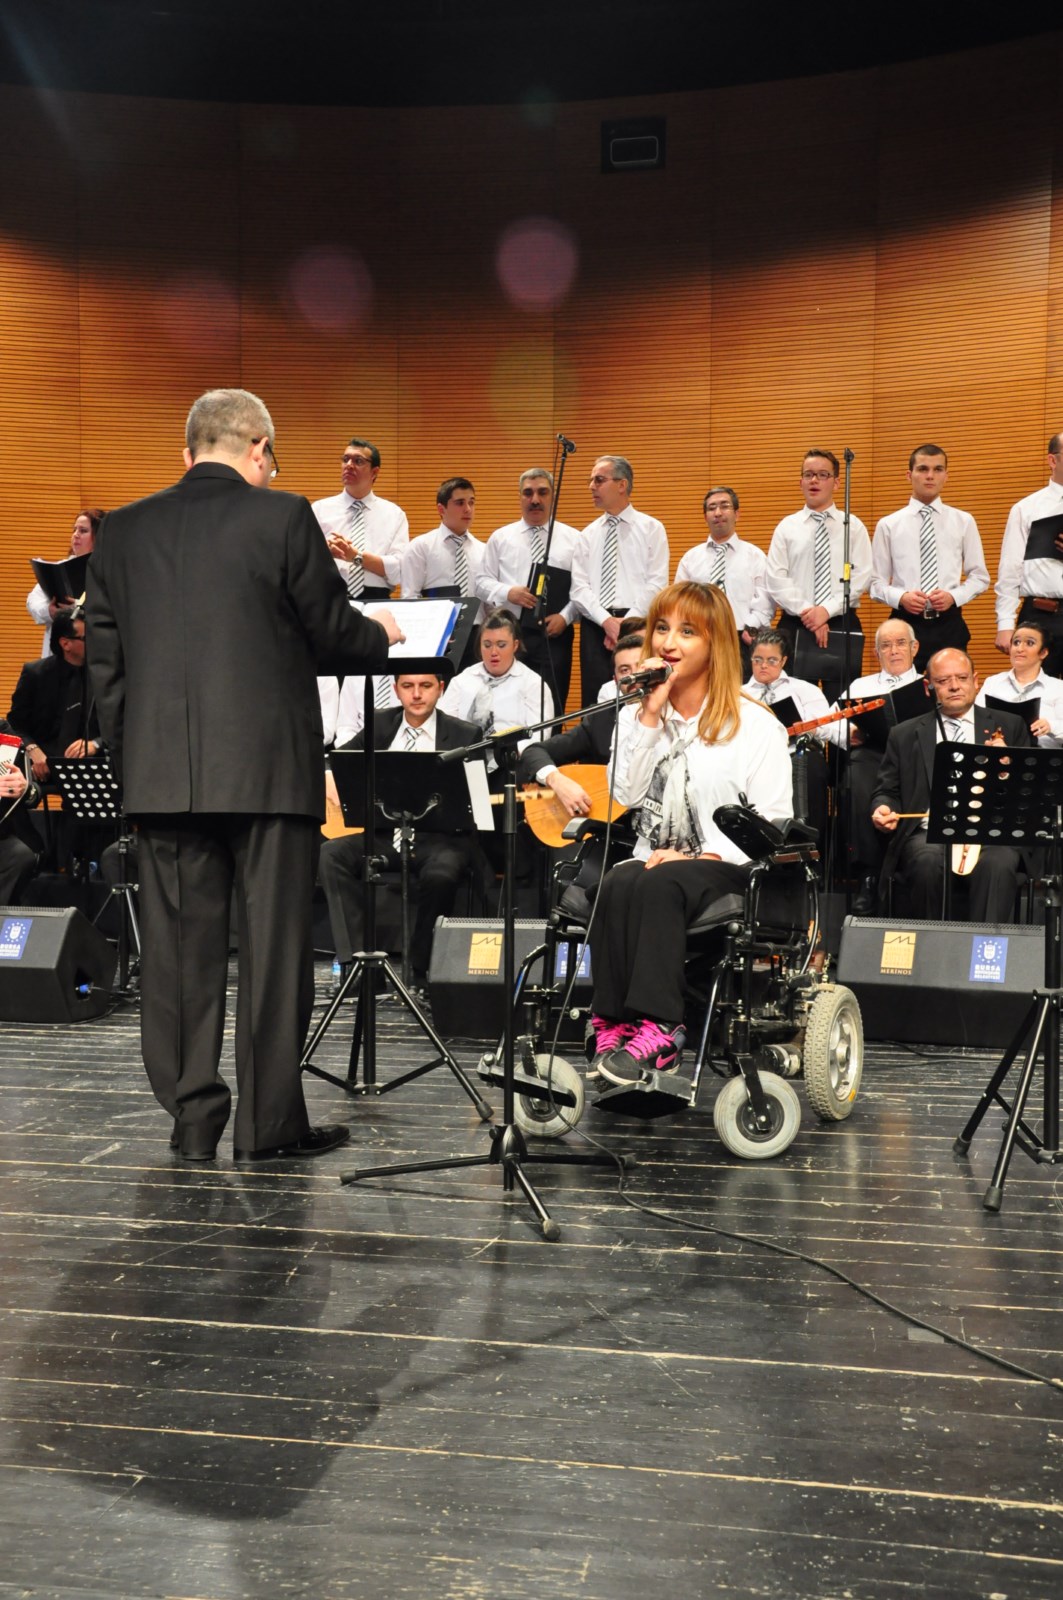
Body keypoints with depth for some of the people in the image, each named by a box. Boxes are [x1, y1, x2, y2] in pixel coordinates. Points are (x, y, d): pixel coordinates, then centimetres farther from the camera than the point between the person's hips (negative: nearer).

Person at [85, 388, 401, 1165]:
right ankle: (271, 1122, 10)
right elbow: (333, 631, -2)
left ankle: (194, 1119, 15)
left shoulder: (123, 530, 9)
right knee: (274, 945, 4)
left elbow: (106, 662, 10)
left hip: (162, 773, 4)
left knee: (180, 947, 9)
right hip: (268, 768, -4)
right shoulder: (283, 518, -5)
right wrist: (381, 635, 19)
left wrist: (130, 759, 16)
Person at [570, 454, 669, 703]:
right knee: (595, 701, 1)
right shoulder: (588, 534, 14)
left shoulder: (651, 528, 5)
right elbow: (579, 587, 5)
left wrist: (626, 624, -12)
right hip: (595, 626, 3)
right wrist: (607, 621, -10)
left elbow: (656, 584, -4)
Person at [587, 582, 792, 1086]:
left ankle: (657, 1030, -39)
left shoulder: (754, 724, 1)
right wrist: (650, 717, -5)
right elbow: (625, 794, -1)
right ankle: (615, 1024, -33)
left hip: (723, 871, -3)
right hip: (654, 860, 4)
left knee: (660, 884, -35)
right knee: (617, 884, -31)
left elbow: (773, 823, -6)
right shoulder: (635, 714, 15)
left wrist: (704, 856, -18)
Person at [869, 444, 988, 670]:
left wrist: (954, 596, -9)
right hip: (905, 623, -1)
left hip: (949, 624, 1)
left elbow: (980, 577, 10)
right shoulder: (888, 525, 5)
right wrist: (900, 597, -14)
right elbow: (876, 582, 6)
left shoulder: (964, 521, 7)